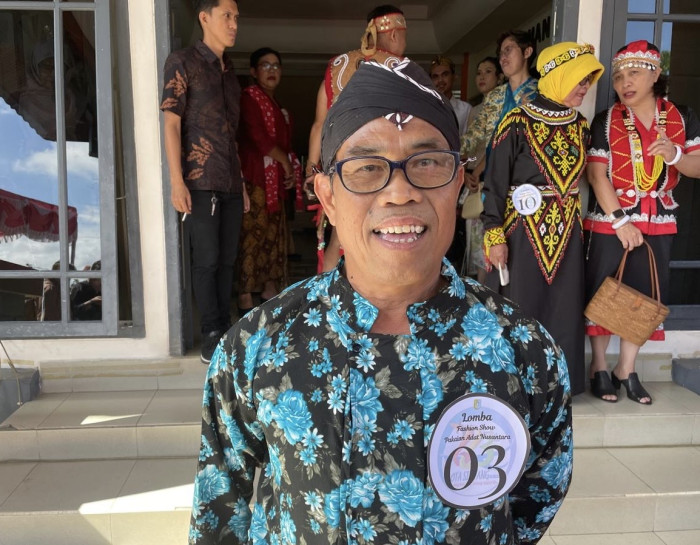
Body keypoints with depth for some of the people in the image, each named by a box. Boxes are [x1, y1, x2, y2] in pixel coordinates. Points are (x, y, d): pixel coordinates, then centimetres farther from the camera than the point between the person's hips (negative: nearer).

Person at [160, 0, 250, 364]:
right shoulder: (182, 62, -1)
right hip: (200, 181, -6)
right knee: (206, 260, -4)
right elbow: (171, 122, -7)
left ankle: (225, 330, 18)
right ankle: (211, 335, 7)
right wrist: (176, 181, -15)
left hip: (230, 183, 6)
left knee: (227, 259, 8)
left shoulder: (229, 71, 18)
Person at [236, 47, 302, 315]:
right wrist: (286, 163, -6)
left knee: (275, 233, 8)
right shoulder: (249, 97, -4)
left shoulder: (276, 105, 23)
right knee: (253, 234, -12)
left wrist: (290, 168, 3)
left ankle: (270, 289, 16)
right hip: (256, 177, -9)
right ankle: (245, 297, -8)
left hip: (276, 178, 9)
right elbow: (259, 137, -14)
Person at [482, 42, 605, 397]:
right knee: (518, 312, 3)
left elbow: (579, 177, 16)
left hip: (566, 234, 6)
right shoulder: (518, 124, -10)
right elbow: (495, 183, -10)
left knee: (562, 312, 11)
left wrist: (574, 223, 12)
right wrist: (494, 236, -13)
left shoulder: (581, 127, 8)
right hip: (523, 231, -5)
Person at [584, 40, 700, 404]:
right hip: (608, 222, -3)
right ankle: (599, 368, 18)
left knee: (644, 295, 8)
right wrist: (620, 222, -16)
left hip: (658, 224, 3)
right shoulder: (605, 121, -4)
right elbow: (597, 174, -10)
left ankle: (627, 371, 22)